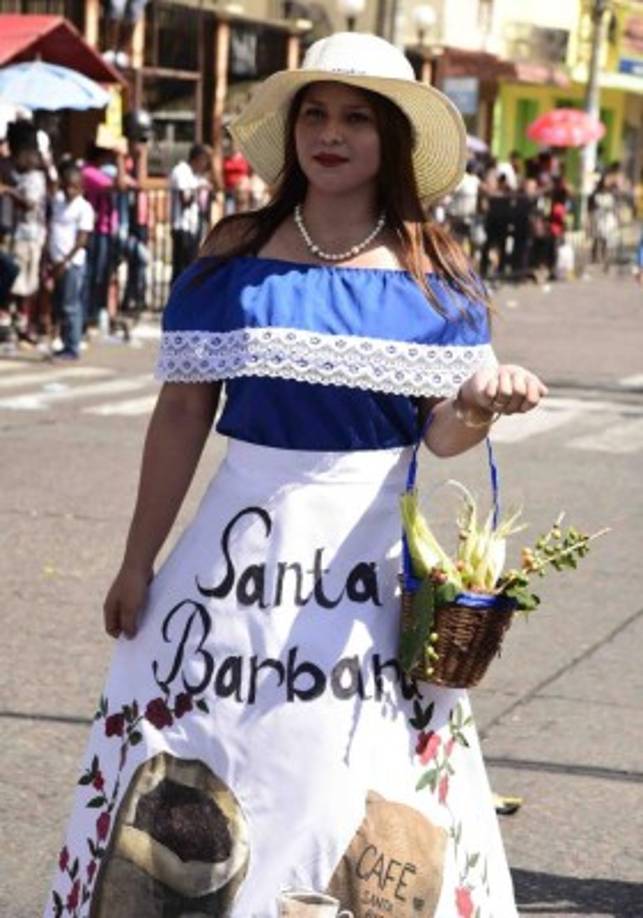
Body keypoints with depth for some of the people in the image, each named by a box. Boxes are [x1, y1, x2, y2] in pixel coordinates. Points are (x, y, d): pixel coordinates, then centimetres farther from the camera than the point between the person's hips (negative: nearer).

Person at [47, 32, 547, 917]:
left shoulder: (432, 271, 1)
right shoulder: (234, 253, 2)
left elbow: (443, 432, -1)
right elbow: (183, 412, 3)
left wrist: (480, 401, -24)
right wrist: (138, 562, 4)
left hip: (373, 539, 0)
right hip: (247, 532, 1)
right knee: (190, 808, 4)